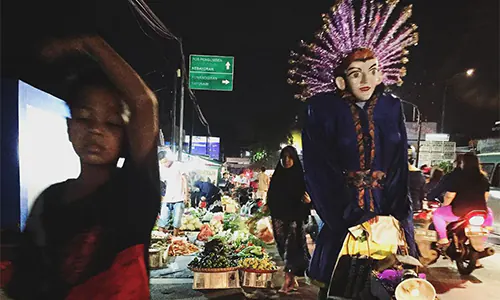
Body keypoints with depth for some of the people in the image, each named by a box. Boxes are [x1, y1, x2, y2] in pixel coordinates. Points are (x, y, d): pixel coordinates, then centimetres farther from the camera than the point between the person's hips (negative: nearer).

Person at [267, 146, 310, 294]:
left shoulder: (300, 176, -4)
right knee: (283, 246, 9)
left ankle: (287, 280, -3)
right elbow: (271, 197, 11)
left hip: (294, 216, -4)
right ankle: (292, 278, 25)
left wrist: (308, 200, -26)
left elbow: (306, 195, -4)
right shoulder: (276, 176, 6)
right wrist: (271, 213, 7)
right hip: (279, 216, 4)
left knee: (291, 246, -8)